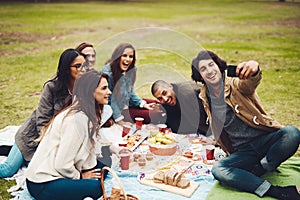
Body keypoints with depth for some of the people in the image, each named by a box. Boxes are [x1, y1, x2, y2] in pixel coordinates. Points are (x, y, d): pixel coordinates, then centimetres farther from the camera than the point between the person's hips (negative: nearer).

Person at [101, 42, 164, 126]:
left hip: (127, 104, 8)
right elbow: (109, 99, -20)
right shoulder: (107, 72, -24)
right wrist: (119, 121, -20)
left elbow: (130, 92, 11)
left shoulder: (132, 70, -3)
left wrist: (143, 104, 0)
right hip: (116, 109, -8)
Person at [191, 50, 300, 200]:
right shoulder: (205, 99, 9)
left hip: (265, 139, -3)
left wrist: (254, 69, -53)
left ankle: (261, 168, -11)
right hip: (242, 151, 3)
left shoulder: (235, 84, -5)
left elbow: (249, 83, -32)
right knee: (217, 170, -27)